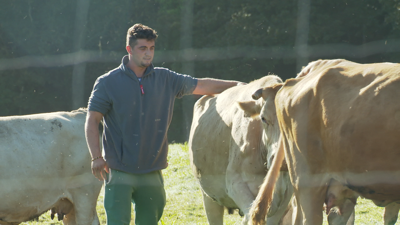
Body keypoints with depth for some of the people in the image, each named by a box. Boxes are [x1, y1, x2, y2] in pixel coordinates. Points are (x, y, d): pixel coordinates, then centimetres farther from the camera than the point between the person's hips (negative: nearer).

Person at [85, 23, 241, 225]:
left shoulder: (165, 79, 8)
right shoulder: (108, 83, -2)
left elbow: (201, 86, 15)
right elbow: (92, 121, -4)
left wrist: (239, 86, 13)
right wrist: (96, 157, -15)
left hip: (152, 173, 4)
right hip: (119, 172, -4)